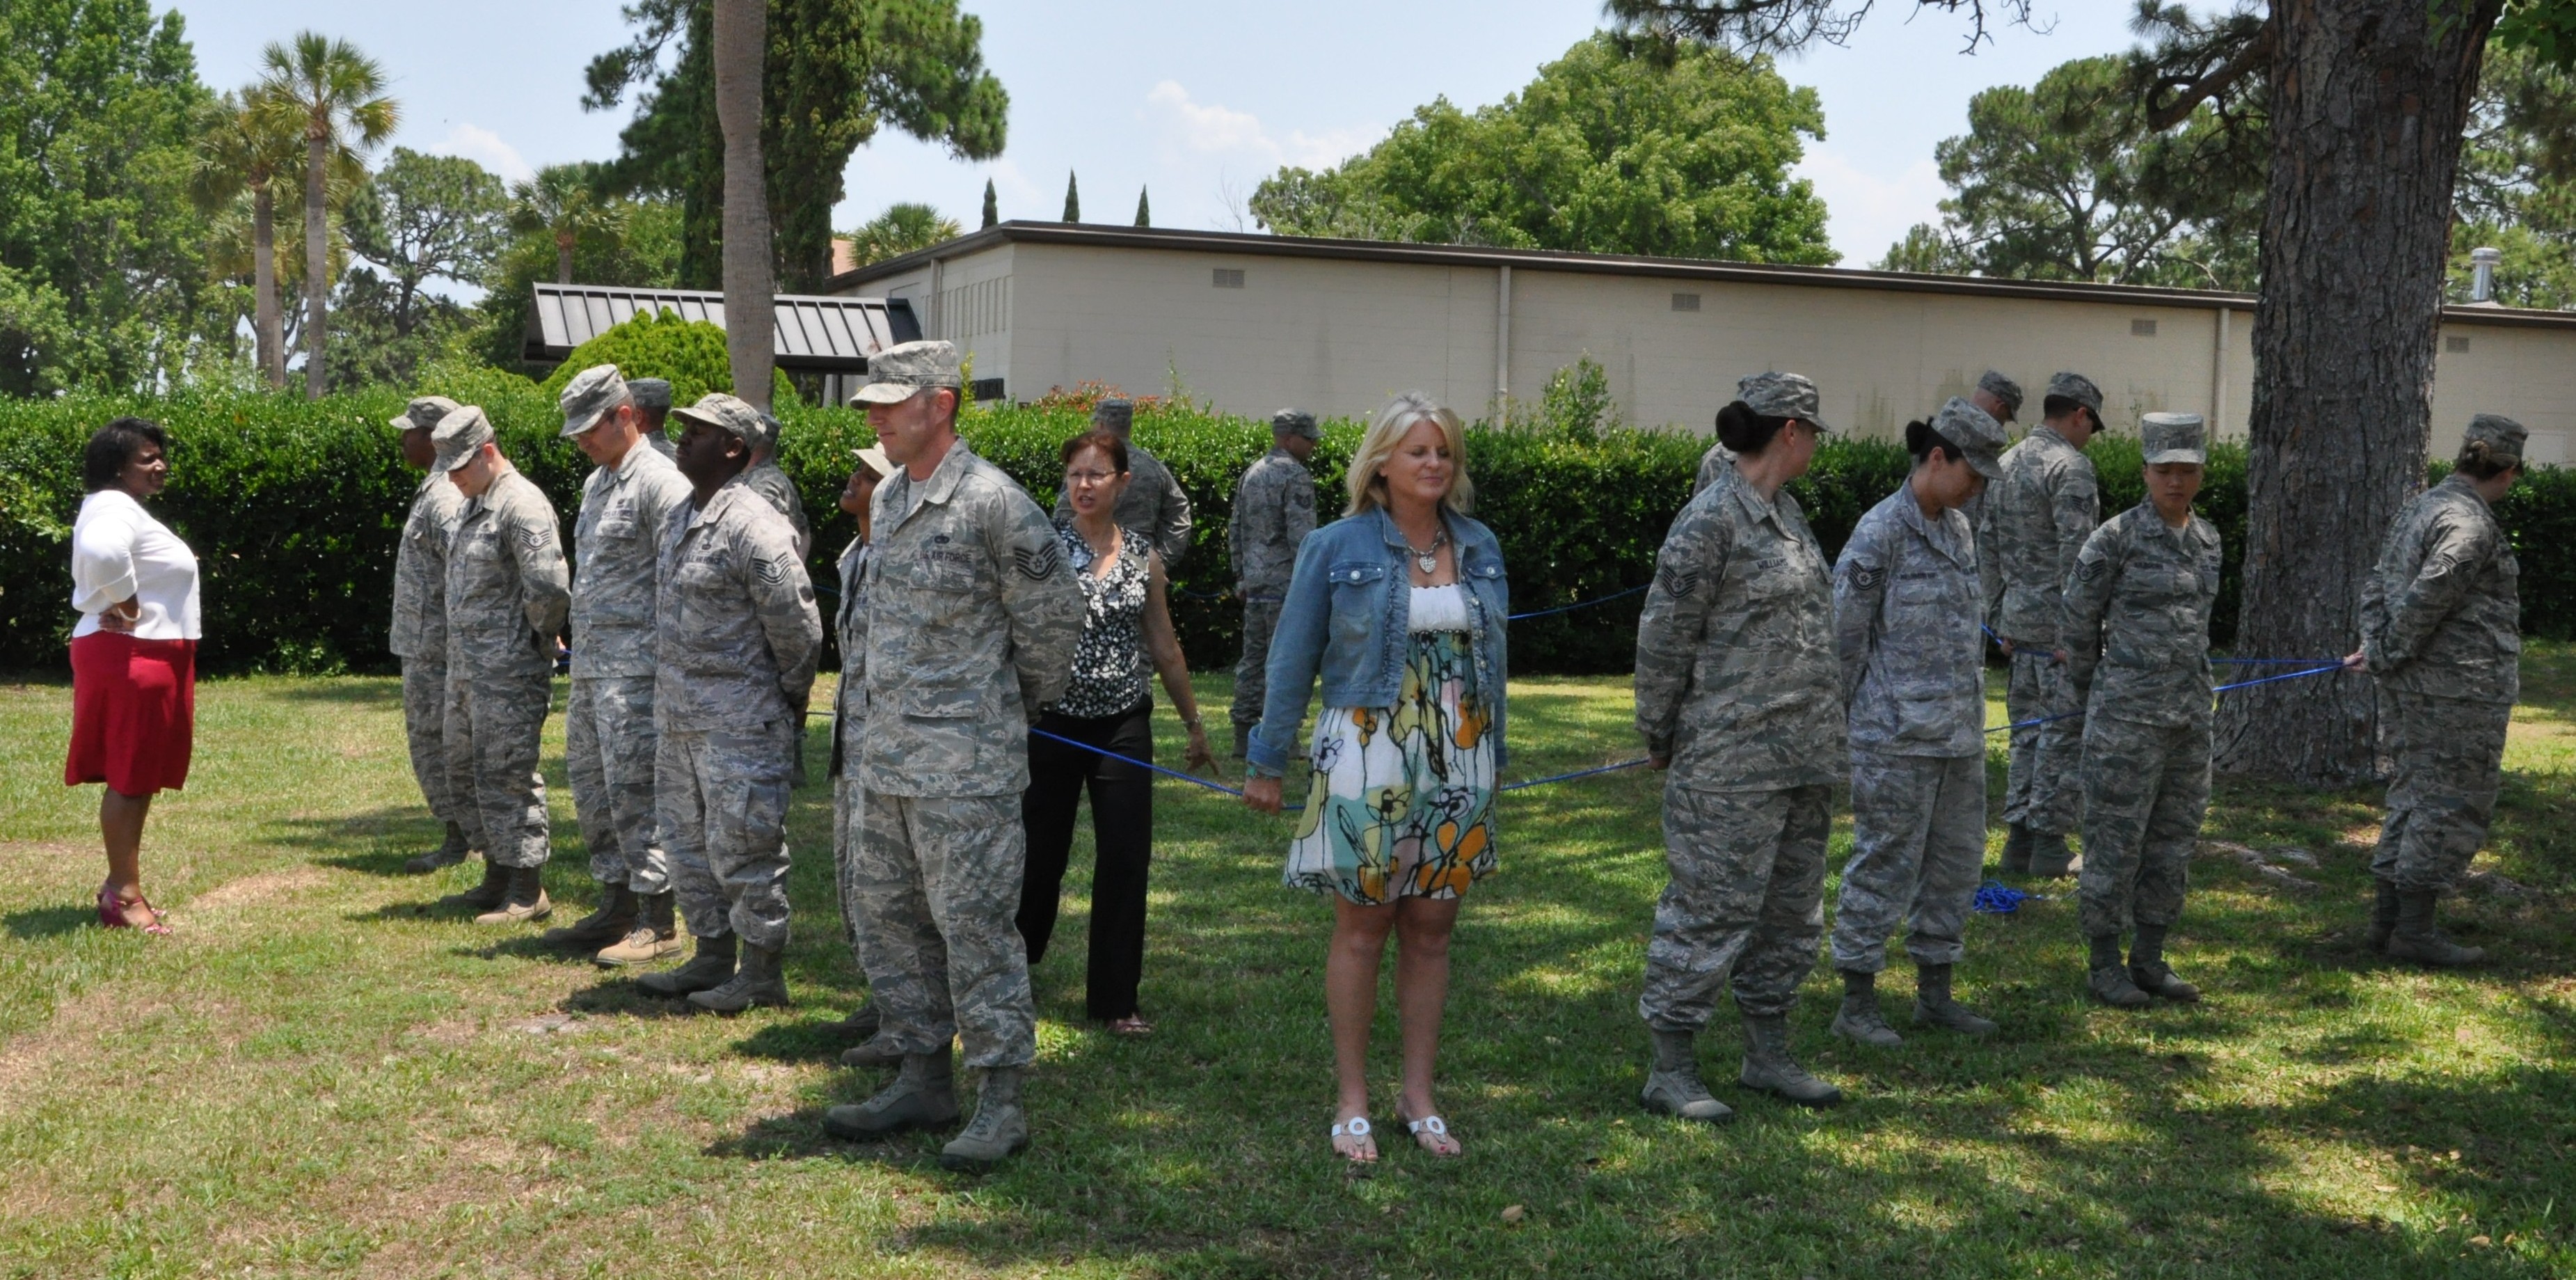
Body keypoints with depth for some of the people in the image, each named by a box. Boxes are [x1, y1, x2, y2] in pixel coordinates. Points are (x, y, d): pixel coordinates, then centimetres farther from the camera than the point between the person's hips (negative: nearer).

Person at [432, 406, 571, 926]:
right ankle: (498, 878, 26)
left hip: (509, 669, -10)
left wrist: (539, 636, -10)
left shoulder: (522, 506, -16)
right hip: (466, 664, 10)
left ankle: (528, 892, 2)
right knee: (467, 773, 16)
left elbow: (549, 586, -25)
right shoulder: (474, 506, 15)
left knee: (507, 778, -6)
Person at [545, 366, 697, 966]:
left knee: (634, 789, -8)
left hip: (636, 665, -10)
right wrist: (578, 651, 21)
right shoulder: (596, 483, 18)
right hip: (589, 664, 10)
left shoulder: (659, 482, -12)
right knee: (591, 785, 13)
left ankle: (657, 922, -2)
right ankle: (616, 908, 22)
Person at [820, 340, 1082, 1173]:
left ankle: (1002, 1102, 3)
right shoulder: (886, 498, 13)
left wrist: (1024, 705, 6)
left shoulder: (994, 504, -13)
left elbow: (1054, 619, -7)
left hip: (965, 766, -9)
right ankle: (923, 1080, 25)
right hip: (886, 760, 9)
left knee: (973, 923, -6)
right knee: (889, 920, 13)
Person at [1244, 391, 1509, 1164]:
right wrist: (1267, 762, 1)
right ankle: (1352, 1101, 13)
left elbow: (1493, 660, 14)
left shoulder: (1480, 548, 7)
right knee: (1362, 928, 2)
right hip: (1367, 758, -4)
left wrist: (1492, 759, 15)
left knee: (1431, 929, 9)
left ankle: (1418, 1095, 20)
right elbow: (1293, 662, 0)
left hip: (1457, 763, 4)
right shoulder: (1338, 549, -4)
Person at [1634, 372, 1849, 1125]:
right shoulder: (1712, 519, -14)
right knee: (1713, 907, -4)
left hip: (1801, 756, 9)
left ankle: (1767, 1055, 27)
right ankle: (1670, 1071, 6)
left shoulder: (1786, 512, 14)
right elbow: (1665, 634, -11)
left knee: (1792, 910, 15)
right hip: (1731, 761, -9)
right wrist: (1659, 738, -4)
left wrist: (1826, 738, 20)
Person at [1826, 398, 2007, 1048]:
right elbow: (1843, 635, -11)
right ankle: (1856, 1004, 9)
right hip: (1897, 732, -8)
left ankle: (1934, 994, 25)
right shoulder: (1880, 532, -13)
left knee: (1956, 860, 13)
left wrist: (1970, 713, 17)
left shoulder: (1958, 529, 11)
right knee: (1884, 863, -2)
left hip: (1958, 729, 8)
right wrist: (1841, 723, -6)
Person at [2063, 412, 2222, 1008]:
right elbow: (2080, 618, -2)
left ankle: (2149, 959, 22)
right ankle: (2104, 964, 10)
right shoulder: (2117, 537, -10)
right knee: (2117, 836, 0)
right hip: (2128, 712, -6)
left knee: (2175, 837, 11)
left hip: (2190, 708, 7)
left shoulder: (2207, 538, 9)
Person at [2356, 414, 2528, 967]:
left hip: (2413, 689, 10)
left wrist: (2376, 647, 6)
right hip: (2461, 689, -9)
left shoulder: (2418, 509, 14)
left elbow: (2377, 585, 15)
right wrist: (2389, 654, -11)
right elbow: (2427, 597, -24)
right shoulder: (2470, 524, -17)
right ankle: (2414, 930, 1)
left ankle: (2388, 918, 18)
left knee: (2414, 796, 15)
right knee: (2454, 806, -2)